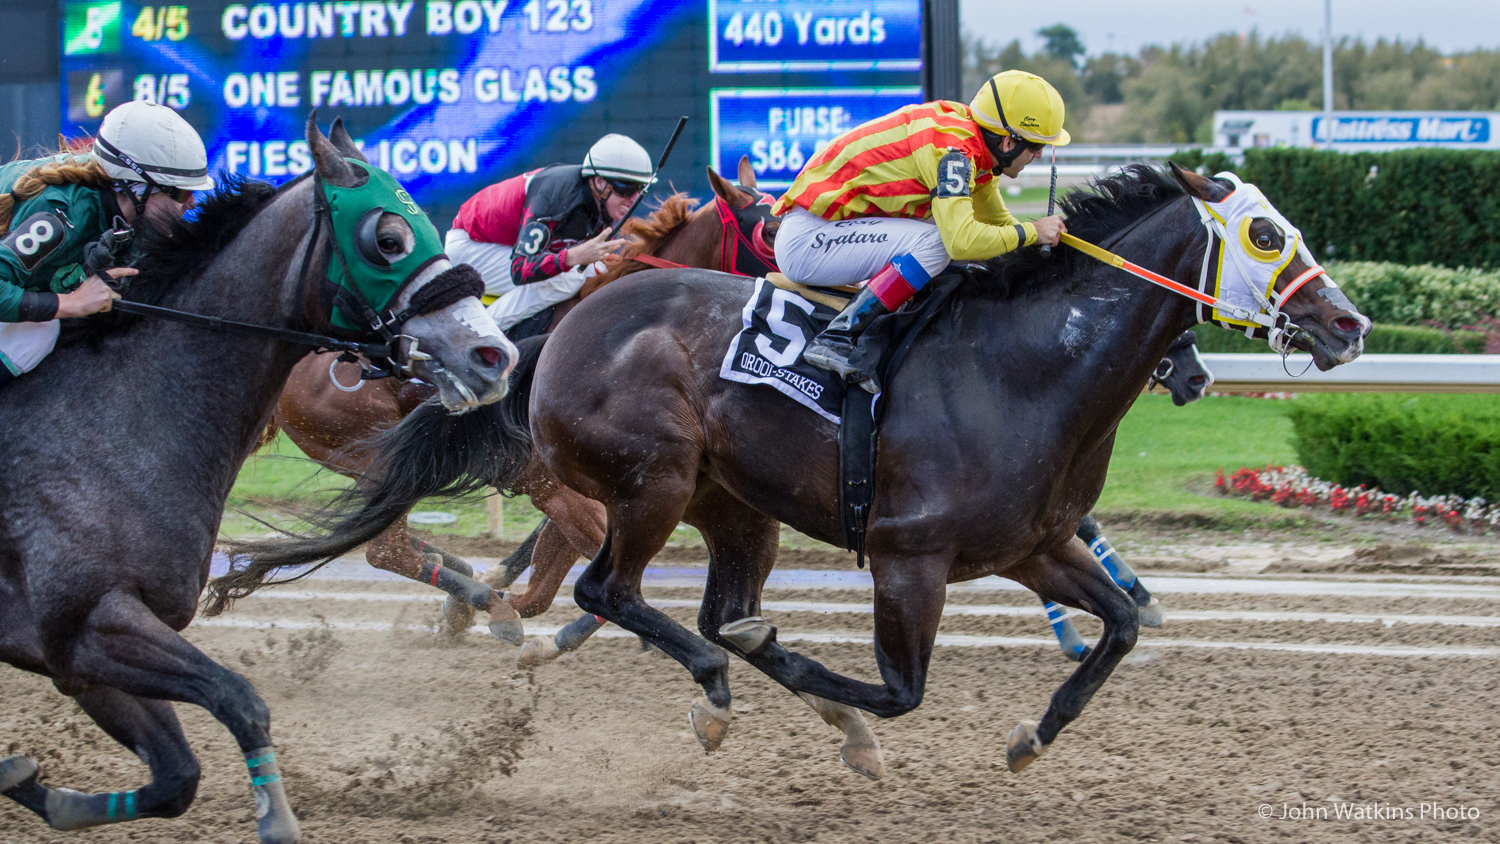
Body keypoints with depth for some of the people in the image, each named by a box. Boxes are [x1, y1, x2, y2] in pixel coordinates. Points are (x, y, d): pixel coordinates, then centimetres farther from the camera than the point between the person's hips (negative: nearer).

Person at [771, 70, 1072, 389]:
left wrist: (1044, 239, 9)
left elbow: (997, 221, 24)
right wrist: (1030, 233, -19)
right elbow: (962, 240, -34)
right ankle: (836, 339, -22)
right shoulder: (952, 150, -22)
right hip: (805, 240, -10)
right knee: (936, 244, -23)